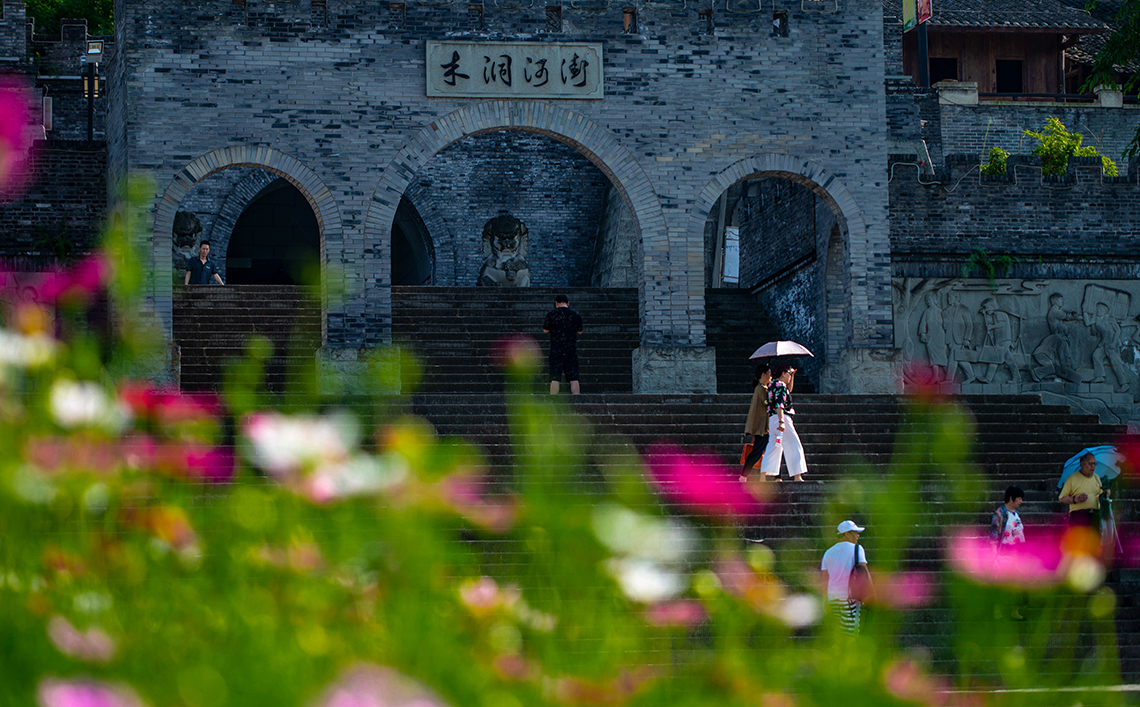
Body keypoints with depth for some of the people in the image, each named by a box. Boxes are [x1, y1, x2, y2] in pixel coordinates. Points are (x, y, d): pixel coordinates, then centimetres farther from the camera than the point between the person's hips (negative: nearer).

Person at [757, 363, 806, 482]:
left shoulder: (773, 385, 19)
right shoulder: (780, 385, -11)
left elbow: (788, 390, 38)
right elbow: (779, 405, -22)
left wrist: (792, 375, 30)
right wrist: (781, 422, -30)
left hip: (772, 419, 10)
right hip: (780, 418, -10)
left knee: (772, 449, 8)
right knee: (794, 447, -5)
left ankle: (763, 475, 1)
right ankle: (797, 476, -8)